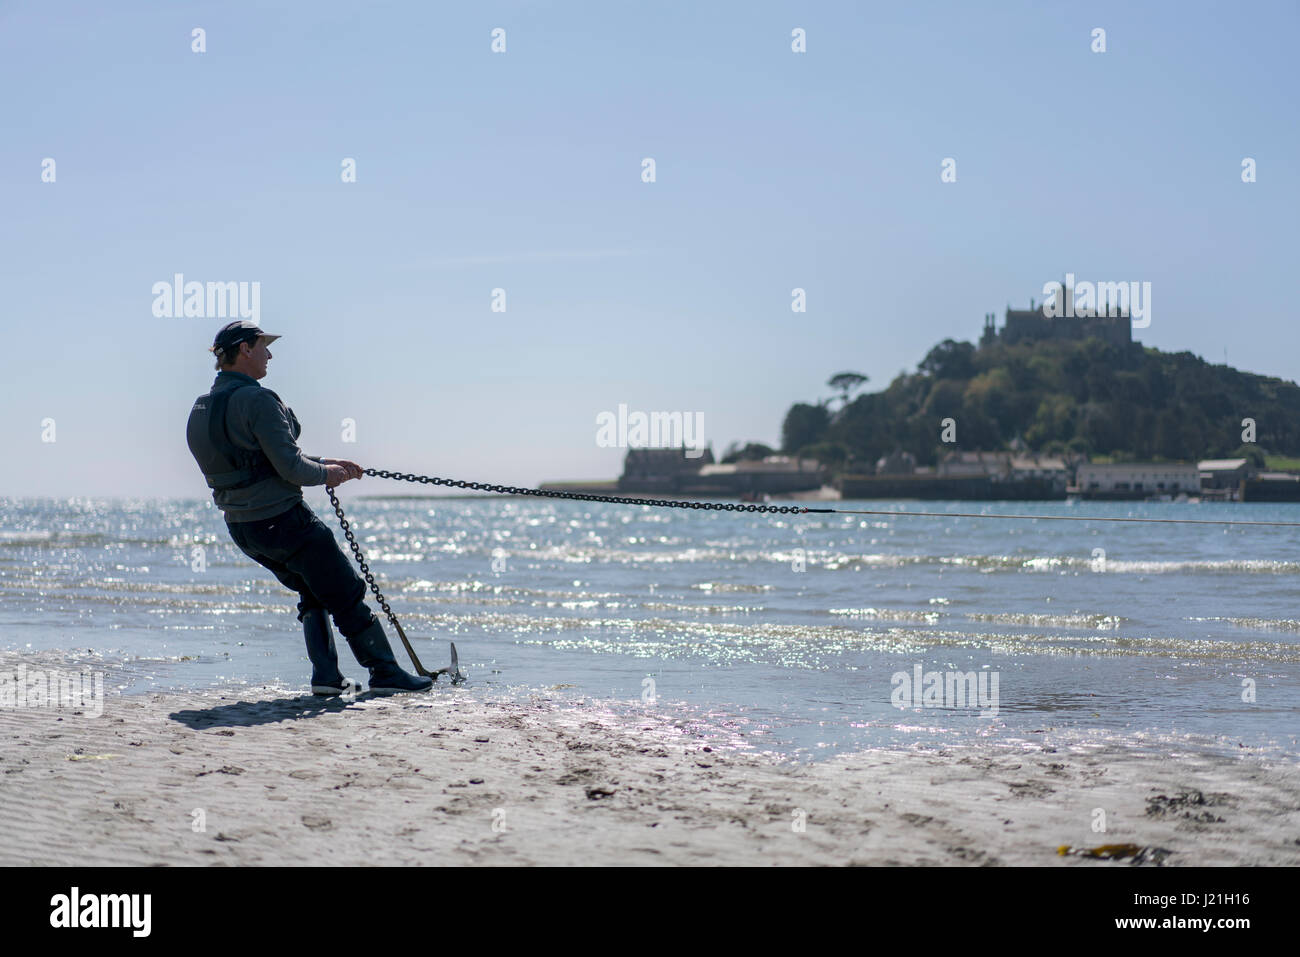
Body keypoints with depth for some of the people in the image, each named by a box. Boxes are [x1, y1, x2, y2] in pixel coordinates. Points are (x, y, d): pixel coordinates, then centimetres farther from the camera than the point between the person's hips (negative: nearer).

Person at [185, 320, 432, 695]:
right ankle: (385, 672, 13)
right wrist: (325, 473, 0)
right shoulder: (256, 400, -19)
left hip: (242, 528, 9)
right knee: (347, 594, 5)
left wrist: (327, 464, 17)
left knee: (313, 594, 24)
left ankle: (326, 676, 18)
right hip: (282, 521, -9)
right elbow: (291, 467, -21)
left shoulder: (203, 407, 11)